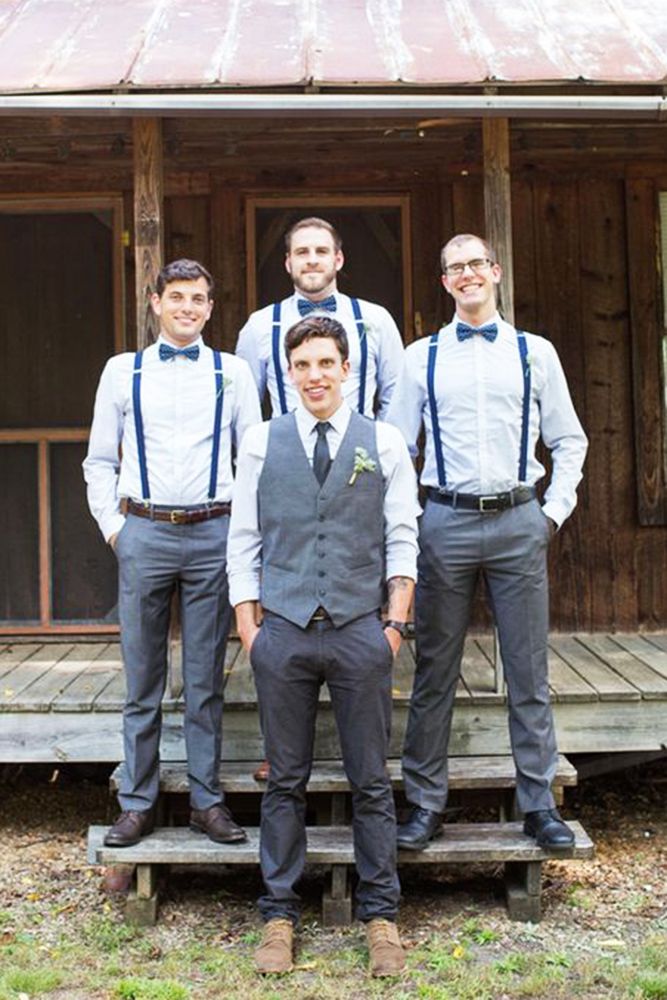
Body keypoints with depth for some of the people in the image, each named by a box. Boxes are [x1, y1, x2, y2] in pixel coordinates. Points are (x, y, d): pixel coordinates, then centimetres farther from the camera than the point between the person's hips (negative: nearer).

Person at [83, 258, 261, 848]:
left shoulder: (233, 373, 8)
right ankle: (137, 804, 16)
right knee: (143, 681, 6)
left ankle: (207, 801, 17)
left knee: (206, 679, 7)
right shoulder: (123, 372, 9)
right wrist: (112, 525, 1)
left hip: (213, 534, 0)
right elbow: (100, 461, 11)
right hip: (143, 533, 0)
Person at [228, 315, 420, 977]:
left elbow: (402, 540, 5)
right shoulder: (262, 443, 7)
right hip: (284, 632, 1)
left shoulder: (383, 443, 5)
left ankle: (379, 915, 18)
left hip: (360, 631, 0)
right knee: (285, 781, 8)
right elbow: (244, 539, 8)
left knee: (371, 782, 6)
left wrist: (395, 622, -2)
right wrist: (248, 625, 2)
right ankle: (278, 915, 19)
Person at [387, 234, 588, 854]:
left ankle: (538, 803, 17)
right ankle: (425, 803, 16)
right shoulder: (422, 357, 7)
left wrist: (555, 511, 2)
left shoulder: (535, 354, 8)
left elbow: (568, 440, 12)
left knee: (528, 672, 5)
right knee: (435, 672, 5)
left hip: (518, 523, 0)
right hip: (446, 522, 0)